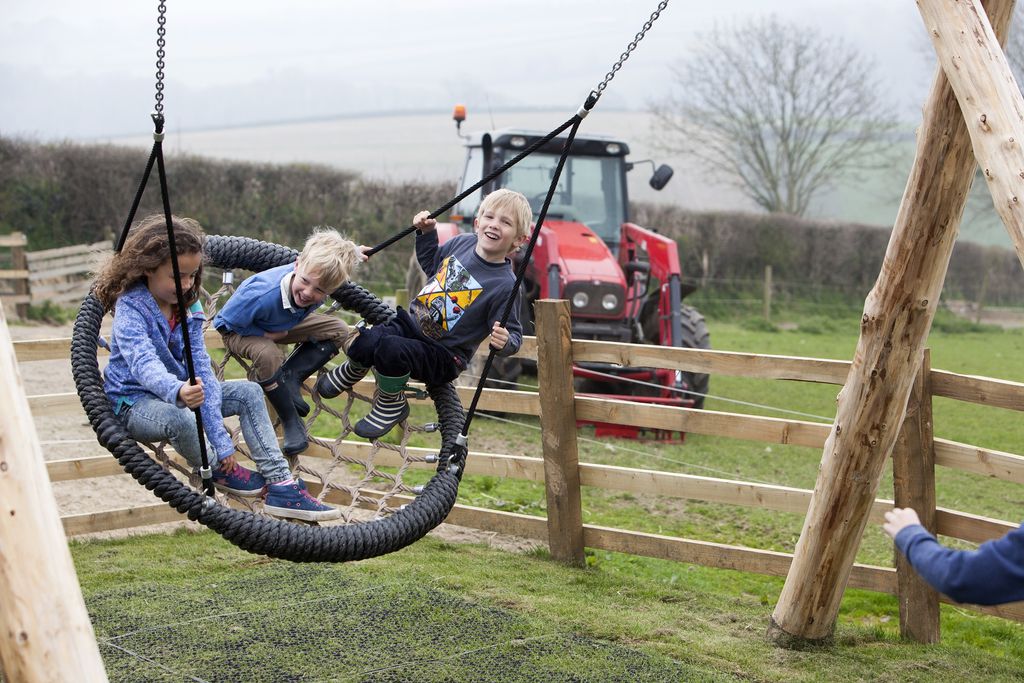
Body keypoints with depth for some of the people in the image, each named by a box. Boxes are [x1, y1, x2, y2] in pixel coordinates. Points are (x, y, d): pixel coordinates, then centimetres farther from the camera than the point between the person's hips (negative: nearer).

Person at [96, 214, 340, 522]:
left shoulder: (189, 307, -2)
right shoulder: (130, 308, -23)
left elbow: (201, 369, -9)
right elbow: (145, 365, -41)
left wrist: (221, 440, -16)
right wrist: (177, 390, -64)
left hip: (182, 392, 8)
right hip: (134, 402, -7)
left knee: (249, 392, -3)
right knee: (180, 418, -38)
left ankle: (281, 485, -11)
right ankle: (216, 470, -6)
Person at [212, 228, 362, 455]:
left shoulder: (318, 293, -27)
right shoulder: (263, 294, -44)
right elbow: (229, 321, -28)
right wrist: (266, 335, -28)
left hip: (284, 325, 6)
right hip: (241, 331, -6)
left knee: (338, 330, -6)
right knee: (268, 354, -38)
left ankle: (290, 376, -7)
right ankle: (291, 421, -20)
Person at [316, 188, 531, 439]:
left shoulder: (505, 285, -18)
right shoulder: (461, 243, 1)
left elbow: (514, 335, -12)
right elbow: (431, 263, 23)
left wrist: (505, 342, -34)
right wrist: (427, 232, 10)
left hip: (444, 357, -6)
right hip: (411, 322, 6)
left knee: (391, 350, -34)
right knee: (364, 343, -21)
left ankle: (392, 405, -4)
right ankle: (355, 369, 18)